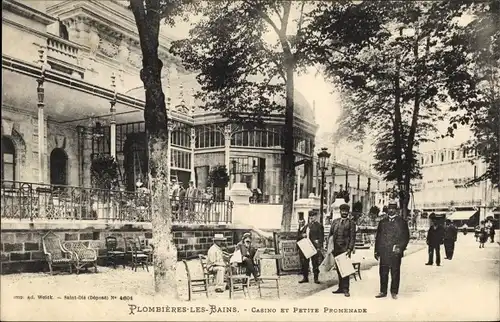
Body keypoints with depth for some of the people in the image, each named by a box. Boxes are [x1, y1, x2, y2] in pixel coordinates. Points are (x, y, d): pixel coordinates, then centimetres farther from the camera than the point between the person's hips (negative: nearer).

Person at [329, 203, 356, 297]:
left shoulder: (351, 223, 3)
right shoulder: (335, 222, 15)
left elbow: (353, 237, -3)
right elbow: (330, 235, 16)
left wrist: (350, 249, -13)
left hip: (345, 248, -4)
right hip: (336, 248, 4)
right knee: (338, 269, 7)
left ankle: (345, 289, -1)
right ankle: (341, 288, 14)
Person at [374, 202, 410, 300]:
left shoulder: (402, 222, 5)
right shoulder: (382, 222, 13)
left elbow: (406, 237, 2)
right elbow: (378, 237, 14)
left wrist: (400, 247, -11)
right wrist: (377, 251, 9)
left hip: (395, 252, -2)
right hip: (383, 252, 2)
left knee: (395, 273, 2)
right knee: (383, 273, 4)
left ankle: (394, 292, 13)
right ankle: (383, 291, 14)